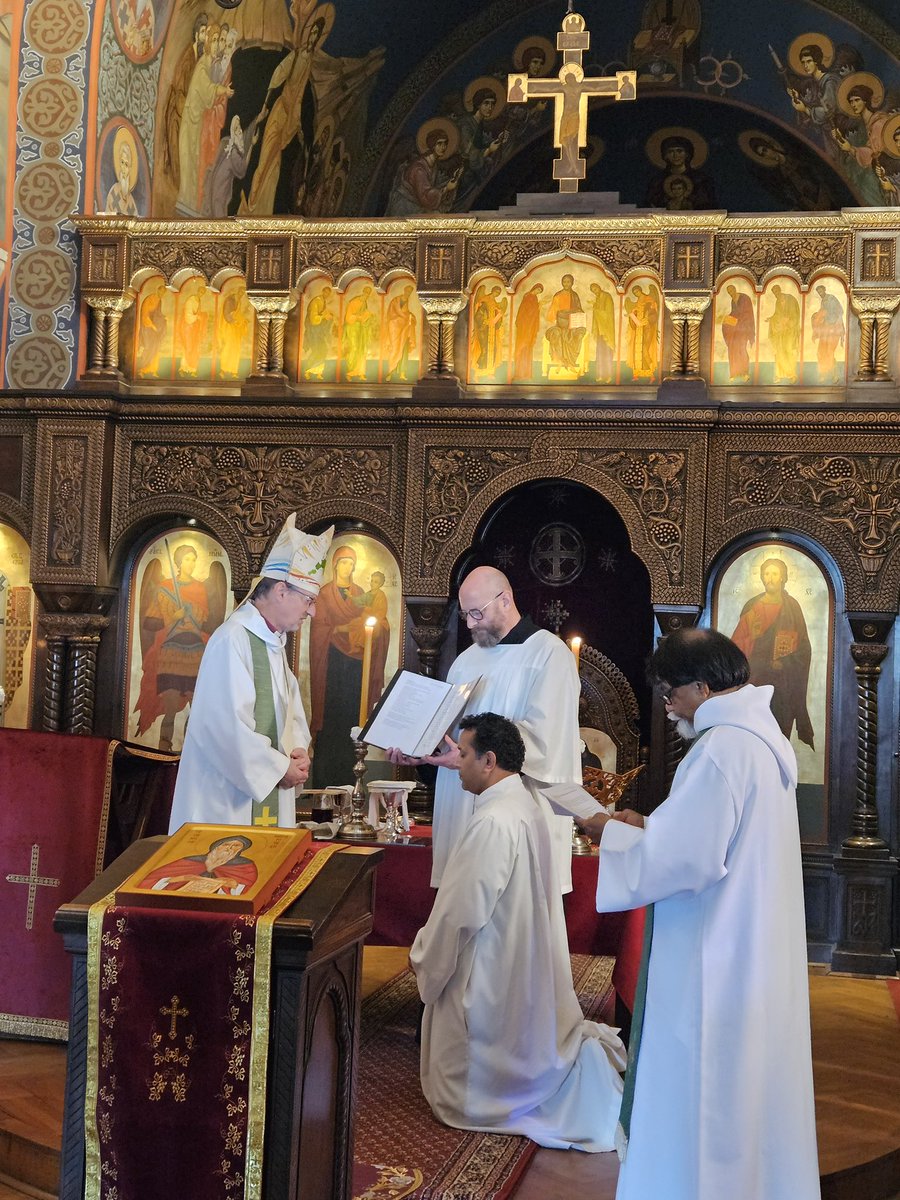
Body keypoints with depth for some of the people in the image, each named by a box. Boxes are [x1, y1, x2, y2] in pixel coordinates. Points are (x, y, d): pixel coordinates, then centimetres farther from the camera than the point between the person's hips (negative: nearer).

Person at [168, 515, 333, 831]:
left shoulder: (274, 642, 14)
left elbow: (292, 715, 19)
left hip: (265, 795, 9)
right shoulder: (232, 640, -16)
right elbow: (228, 726, -22)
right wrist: (280, 768, -14)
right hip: (225, 799, -9)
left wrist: (297, 751, -2)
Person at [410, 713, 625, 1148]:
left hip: (489, 976, -10)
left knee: (469, 1097, 4)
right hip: (520, 964, 10)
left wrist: (423, 956, -7)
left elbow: (462, 911, -24)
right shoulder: (524, 806, 6)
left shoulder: (493, 822, -26)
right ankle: (576, 1054, 9)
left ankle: (570, 1070, -5)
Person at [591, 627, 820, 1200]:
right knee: (744, 1091, 19)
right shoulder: (760, 735, 8)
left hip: (717, 958, -10)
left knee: (702, 1087, 3)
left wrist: (611, 831, -10)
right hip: (753, 950, 10)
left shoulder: (722, 749, -23)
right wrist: (652, 826, 8)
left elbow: (677, 858, -24)